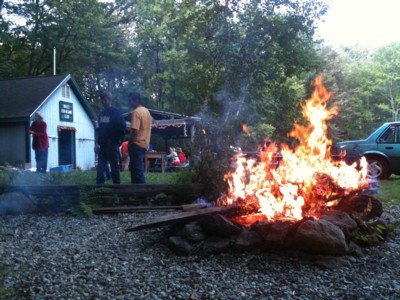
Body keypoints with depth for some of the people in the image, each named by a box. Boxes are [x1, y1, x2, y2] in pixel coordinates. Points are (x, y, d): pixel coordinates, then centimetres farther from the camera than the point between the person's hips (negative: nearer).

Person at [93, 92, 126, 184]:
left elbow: (122, 127, -14)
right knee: (100, 167, 5)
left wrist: (116, 140, -14)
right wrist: (96, 125, 1)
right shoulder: (102, 113, 15)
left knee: (114, 167, 0)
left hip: (112, 145, -6)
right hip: (102, 144, 6)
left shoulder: (116, 113, -5)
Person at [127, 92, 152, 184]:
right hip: (144, 144, 10)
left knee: (137, 169, -7)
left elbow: (134, 131, -21)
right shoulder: (147, 111, 14)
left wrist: (129, 143, -10)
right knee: (138, 169, 16)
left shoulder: (136, 112, -15)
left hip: (137, 144, -9)